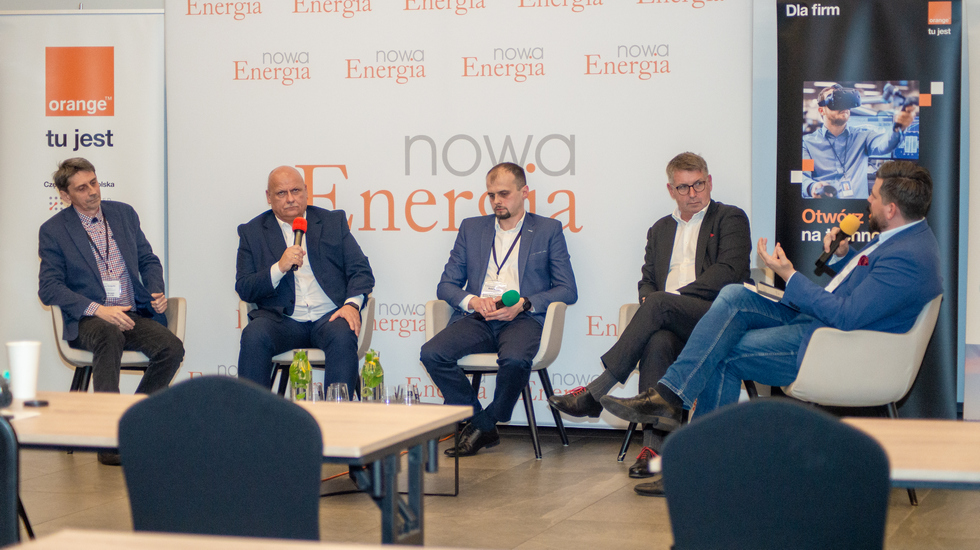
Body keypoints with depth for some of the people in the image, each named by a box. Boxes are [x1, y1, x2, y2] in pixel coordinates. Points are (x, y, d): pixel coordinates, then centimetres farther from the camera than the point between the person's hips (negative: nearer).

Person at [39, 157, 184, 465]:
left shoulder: (124, 214, 14)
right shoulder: (53, 231, 2)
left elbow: (148, 260, 22)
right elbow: (49, 289, -6)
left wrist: (157, 291, -1)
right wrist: (98, 309, -19)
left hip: (134, 314, 4)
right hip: (88, 322, -4)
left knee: (172, 348, -26)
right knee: (110, 336, -39)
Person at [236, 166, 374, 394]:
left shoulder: (334, 222, 16)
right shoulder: (252, 232, 14)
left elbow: (361, 271, 10)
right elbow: (244, 290, 5)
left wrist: (352, 304, -11)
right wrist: (280, 267, -12)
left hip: (329, 317, 0)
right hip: (282, 321, 0)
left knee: (342, 337, -33)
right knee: (254, 336, -31)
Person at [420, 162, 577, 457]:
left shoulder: (548, 230, 12)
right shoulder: (471, 228, 20)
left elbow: (568, 290, 5)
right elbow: (446, 285, 16)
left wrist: (522, 304, -11)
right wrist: (473, 301, -7)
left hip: (522, 319, -3)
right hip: (477, 319, 3)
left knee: (515, 360, -38)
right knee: (431, 353, -27)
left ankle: (484, 424, -12)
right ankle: (483, 428, -13)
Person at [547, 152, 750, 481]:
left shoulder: (731, 219, 11)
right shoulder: (660, 230, 28)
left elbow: (730, 271, -5)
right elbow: (647, 281, 22)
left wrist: (674, 296, -12)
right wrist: (649, 301, -4)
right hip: (667, 321, 4)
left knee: (658, 304, -33)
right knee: (657, 342, -34)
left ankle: (594, 393, -31)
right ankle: (654, 443, -39)